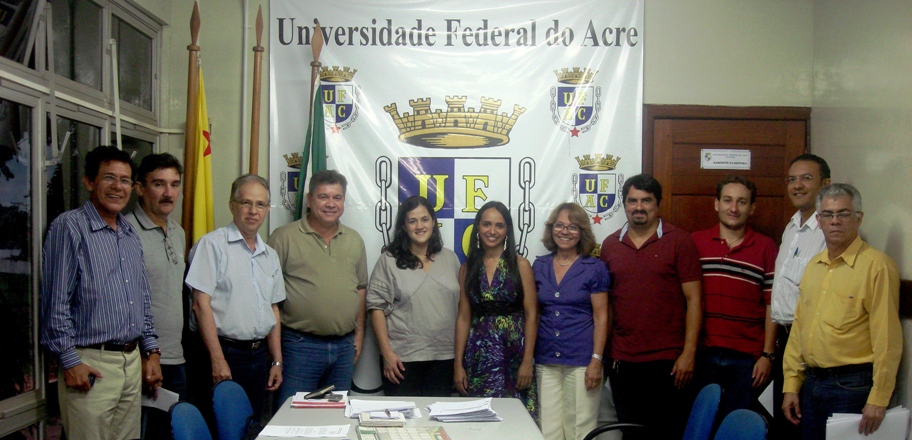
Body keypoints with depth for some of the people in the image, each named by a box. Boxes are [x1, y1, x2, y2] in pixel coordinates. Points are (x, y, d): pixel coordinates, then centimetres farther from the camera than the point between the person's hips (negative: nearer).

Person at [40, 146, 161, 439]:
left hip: (133, 360, 7)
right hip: (90, 364, -7)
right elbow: (56, 302, -11)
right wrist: (70, 361, -14)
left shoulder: (130, 234, 14)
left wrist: (151, 351, 14)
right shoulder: (69, 227, -8)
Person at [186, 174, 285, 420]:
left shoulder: (270, 255, 14)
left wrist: (277, 362, 13)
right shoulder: (213, 245, -7)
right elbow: (201, 304, -13)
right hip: (223, 353, -6)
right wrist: (218, 360, -17)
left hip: (258, 355, 6)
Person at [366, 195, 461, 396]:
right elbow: (377, 308, -5)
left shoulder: (450, 258, 9)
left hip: (444, 357, 3)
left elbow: (460, 305, 12)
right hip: (402, 357, -3)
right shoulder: (389, 260, -2)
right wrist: (387, 353, -11)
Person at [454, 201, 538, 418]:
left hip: (513, 352, -2)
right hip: (479, 354, 2)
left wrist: (527, 361, -8)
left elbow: (531, 315, -2)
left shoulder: (520, 265, 0)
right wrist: (458, 364, 2)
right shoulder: (468, 268, 7)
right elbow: (464, 318, 6)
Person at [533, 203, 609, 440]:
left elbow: (601, 317, -3)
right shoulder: (539, 266, 7)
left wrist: (597, 360, -10)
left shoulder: (594, 268, -3)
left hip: (581, 361, -3)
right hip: (545, 361, 3)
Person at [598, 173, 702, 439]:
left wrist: (689, 353, -10)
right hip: (622, 361, 3)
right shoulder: (610, 245, 8)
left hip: (667, 361, -3)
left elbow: (693, 300, -4)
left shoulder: (680, 242, -2)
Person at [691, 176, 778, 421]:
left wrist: (767, 355, -3)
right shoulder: (695, 243, 5)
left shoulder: (766, 248, 4)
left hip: (747, 358, 0)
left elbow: (772, 306, 2)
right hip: (703, 353, 1)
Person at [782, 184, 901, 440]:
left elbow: (887, 339, -14)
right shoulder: (813, 266, 10)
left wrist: (878, 399, -15)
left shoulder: (876, 265, -11)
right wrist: (791, 385, 9)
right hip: (812, 382, 6)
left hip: (852, 386, -6)